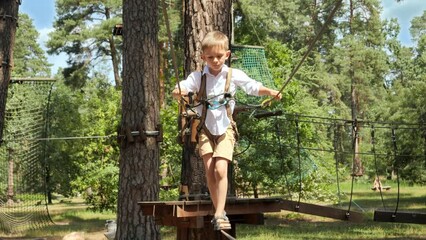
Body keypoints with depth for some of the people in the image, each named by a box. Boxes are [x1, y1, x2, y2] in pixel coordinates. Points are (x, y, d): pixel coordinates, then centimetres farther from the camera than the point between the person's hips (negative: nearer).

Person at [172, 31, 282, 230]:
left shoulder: (234, 75, -4)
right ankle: (218, 211, 11)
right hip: (205, 127, 1)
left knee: (220, 169, -15)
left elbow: (254, 87, -3)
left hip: (225, 127, -1)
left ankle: (220, 214, -11)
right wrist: (178, 92, -41)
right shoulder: (198, 77, -5)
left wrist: (270, 92, -22)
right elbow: (179, 89, -17)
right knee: (209, 170, -3)